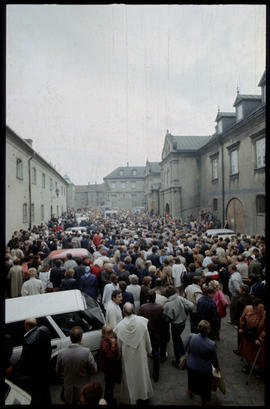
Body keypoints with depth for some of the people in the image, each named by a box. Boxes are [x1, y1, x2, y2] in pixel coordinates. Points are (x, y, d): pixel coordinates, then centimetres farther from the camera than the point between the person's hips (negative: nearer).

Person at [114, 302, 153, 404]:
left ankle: (131, 397, 40)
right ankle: (144, 394, 45)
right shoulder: (142, 321, -23)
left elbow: (119, 344, -11)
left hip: (127, 355, -1)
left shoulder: (120, 326, -24)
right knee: (142, 372, 24)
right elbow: (147, 338, -9)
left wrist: (119, 354, 8)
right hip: (141, 353, 1)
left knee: (129, 375, 21)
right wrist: (149, 350, 8)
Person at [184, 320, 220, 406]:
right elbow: (214, 359, -13)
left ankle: (190, 392, 61)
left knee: (191, 379, 33)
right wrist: (217, 367, 8)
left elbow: (185, 347, -7)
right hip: (204, 370, -2)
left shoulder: (191, 336, -27)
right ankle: (203, 402, 52)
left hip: (191, 366, 3)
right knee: (204, 385, 28)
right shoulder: (211, 344, -32)